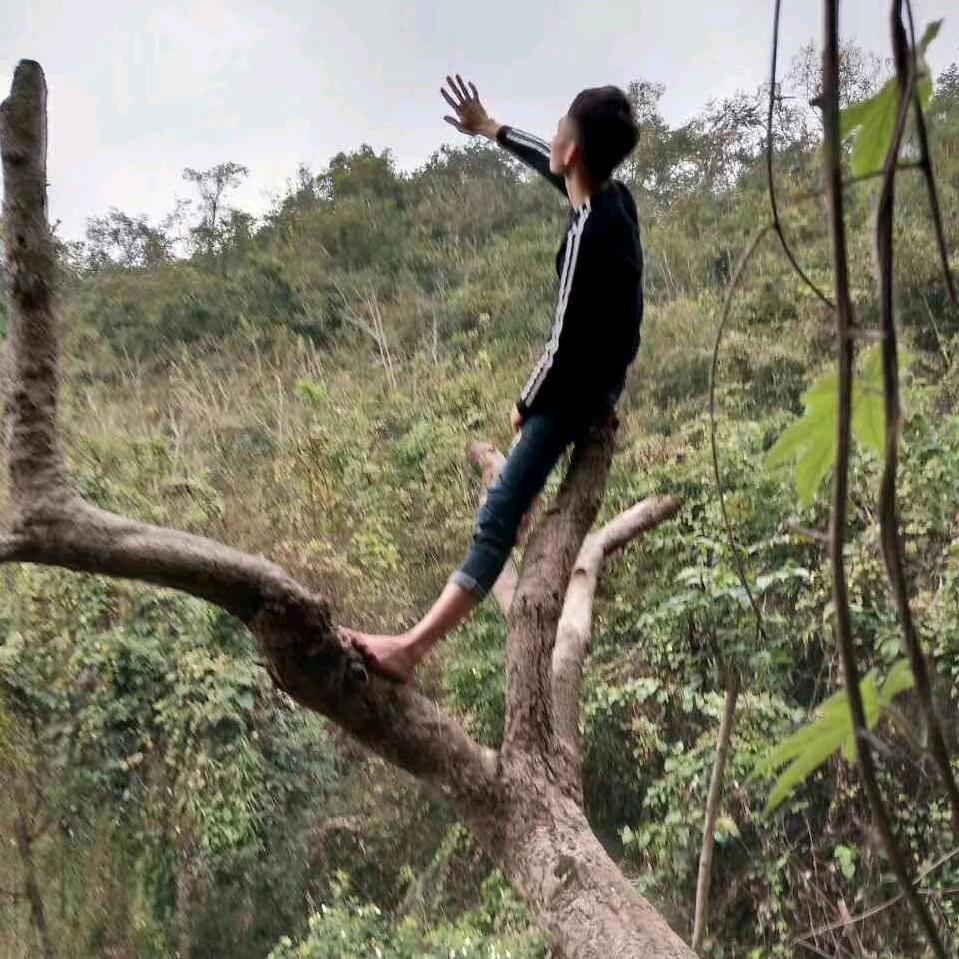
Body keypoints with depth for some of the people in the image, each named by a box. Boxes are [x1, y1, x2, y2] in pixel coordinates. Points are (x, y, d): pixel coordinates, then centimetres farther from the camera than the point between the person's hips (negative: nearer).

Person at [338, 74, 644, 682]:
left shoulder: (590, 235, -29)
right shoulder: (616, 195, -3)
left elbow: (564, 346, -25)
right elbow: (550, 163, 18)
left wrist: (526, 404, -9)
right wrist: (490, 129, 29)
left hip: (578, 388, -9)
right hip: (604, 372, 9)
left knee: (500, 514, -22)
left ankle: (412, 648, -30)